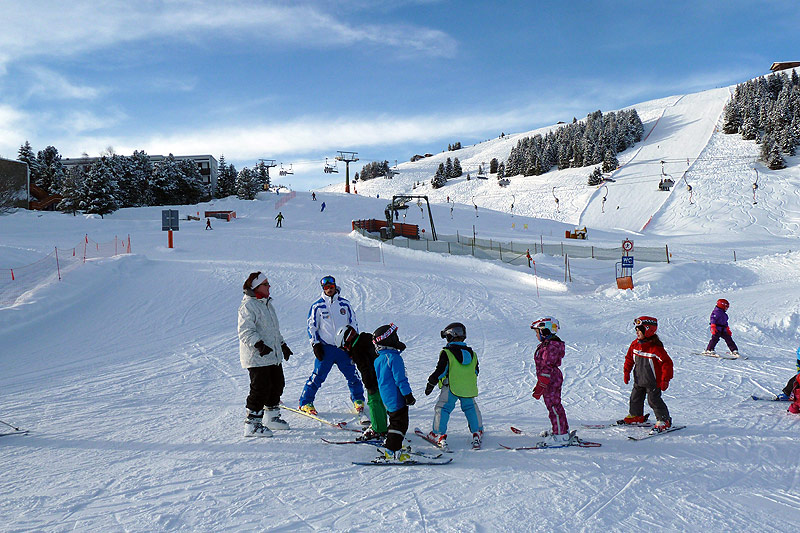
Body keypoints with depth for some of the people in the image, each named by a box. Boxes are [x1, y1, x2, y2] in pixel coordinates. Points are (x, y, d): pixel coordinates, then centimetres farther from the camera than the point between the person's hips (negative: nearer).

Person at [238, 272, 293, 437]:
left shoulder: (267, 303, 17)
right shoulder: (248, 305, -13)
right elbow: (245, 331, -21)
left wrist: (283, 345, 30)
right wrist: (259, 344, -32)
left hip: (273, 355, 10)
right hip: (257, 357, -10)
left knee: (277, 385, 15)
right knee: (261, 388, -10)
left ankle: (272, 417, 30)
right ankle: (252, 425, -2)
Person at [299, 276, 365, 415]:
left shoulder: (345, 304, 6)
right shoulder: (317, 306, 0)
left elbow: (353, 323, 13)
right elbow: (312, 327, 4)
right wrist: (315, 345, -4)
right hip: (325, 348, -2)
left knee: (353, 375, 6)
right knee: (317, 376, -3)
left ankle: (358, 399, 26)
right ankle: (306, 402, 11)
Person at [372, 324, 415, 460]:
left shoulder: (378, 359, 9)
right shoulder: (394, 358, -20)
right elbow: (401, 379, -21)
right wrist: (408, 395, -15)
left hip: (386, 396, 9)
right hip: (396, 397, -9)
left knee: (395, 421, 24)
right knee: (400, 423, -4)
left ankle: (390, 444, 34)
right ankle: (392, 451, -5)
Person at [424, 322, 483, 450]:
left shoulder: (446, 353, -10)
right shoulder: (472, 353, 8)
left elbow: (440, 371, -10)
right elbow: (476, 372, 17)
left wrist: (430, 384, 1)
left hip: (451, 388, -5)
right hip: (469, 389, 5)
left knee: (442, 408, 5)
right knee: (471, 408, 21)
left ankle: (439, 434, 1)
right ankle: (477, 433, 21)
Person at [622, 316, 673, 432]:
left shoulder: (655, 347, -21)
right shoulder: (635, 344, -1)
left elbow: (667, 363, -17)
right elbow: (629, 358, 13)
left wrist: (665, 380, -17)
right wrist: (626, 372, 10)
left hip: (653, 382, -7)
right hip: (639, 380, 7)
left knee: (654, 400, -4)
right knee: (635, 397, 16)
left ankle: (664, 420, 10)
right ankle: (636, 416, 35)